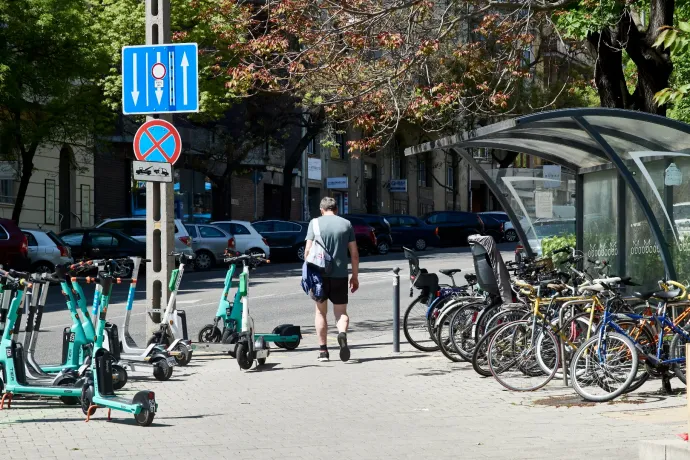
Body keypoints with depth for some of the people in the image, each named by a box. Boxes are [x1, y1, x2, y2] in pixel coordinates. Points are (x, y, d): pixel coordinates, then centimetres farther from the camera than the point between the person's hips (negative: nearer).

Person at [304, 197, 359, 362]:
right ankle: (342, 334, -23)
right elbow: (354, 253, 5)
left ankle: (323, 351, 9)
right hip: (340, 274, 1)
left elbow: (308, 250, -7)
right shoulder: (346, 224, 6)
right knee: (341, 312, 8)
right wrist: (355, 276, 13)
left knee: (320, 312, 12)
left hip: (319, 274, -1)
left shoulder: (315, 223, 0)